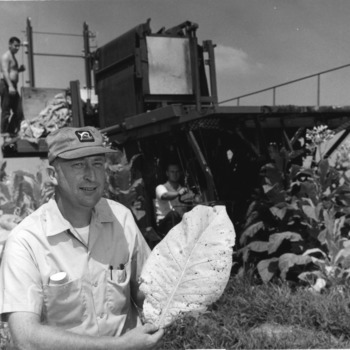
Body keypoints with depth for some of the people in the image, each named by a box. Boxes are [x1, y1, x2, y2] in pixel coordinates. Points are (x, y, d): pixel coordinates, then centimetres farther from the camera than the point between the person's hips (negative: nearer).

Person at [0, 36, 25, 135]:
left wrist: (19, 69, 11)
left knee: (18, 111, 8)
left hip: (12, 86, 10)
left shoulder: (13, 57, 22)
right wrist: (10, 86, -30)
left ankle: (13, 131, 13)